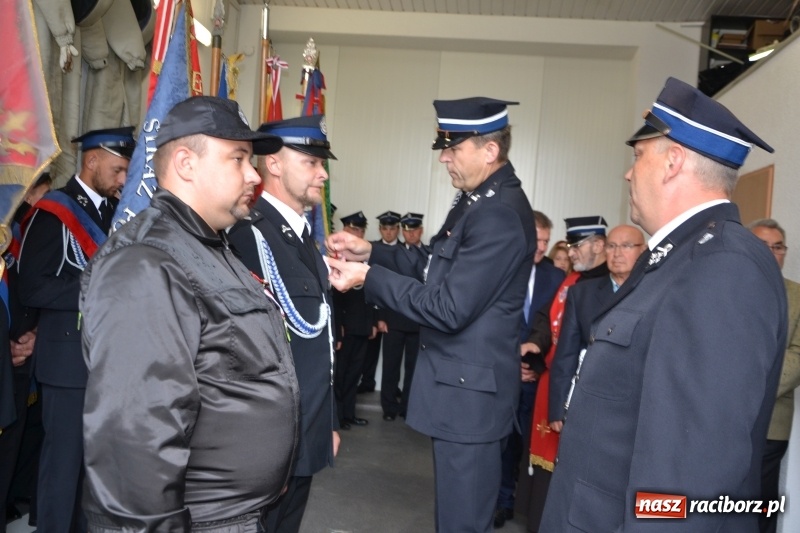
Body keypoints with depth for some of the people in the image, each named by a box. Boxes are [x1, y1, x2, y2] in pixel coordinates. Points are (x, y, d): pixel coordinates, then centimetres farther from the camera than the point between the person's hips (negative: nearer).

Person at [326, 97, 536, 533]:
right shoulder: (480, 199, 9)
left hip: (469, 390, -10)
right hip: (459, 382, 10)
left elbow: (448, 308, -25)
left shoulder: (500, 215, -23)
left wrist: (368, 277, -19)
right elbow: (440, 270, 14)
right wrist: (371, 253, 3)